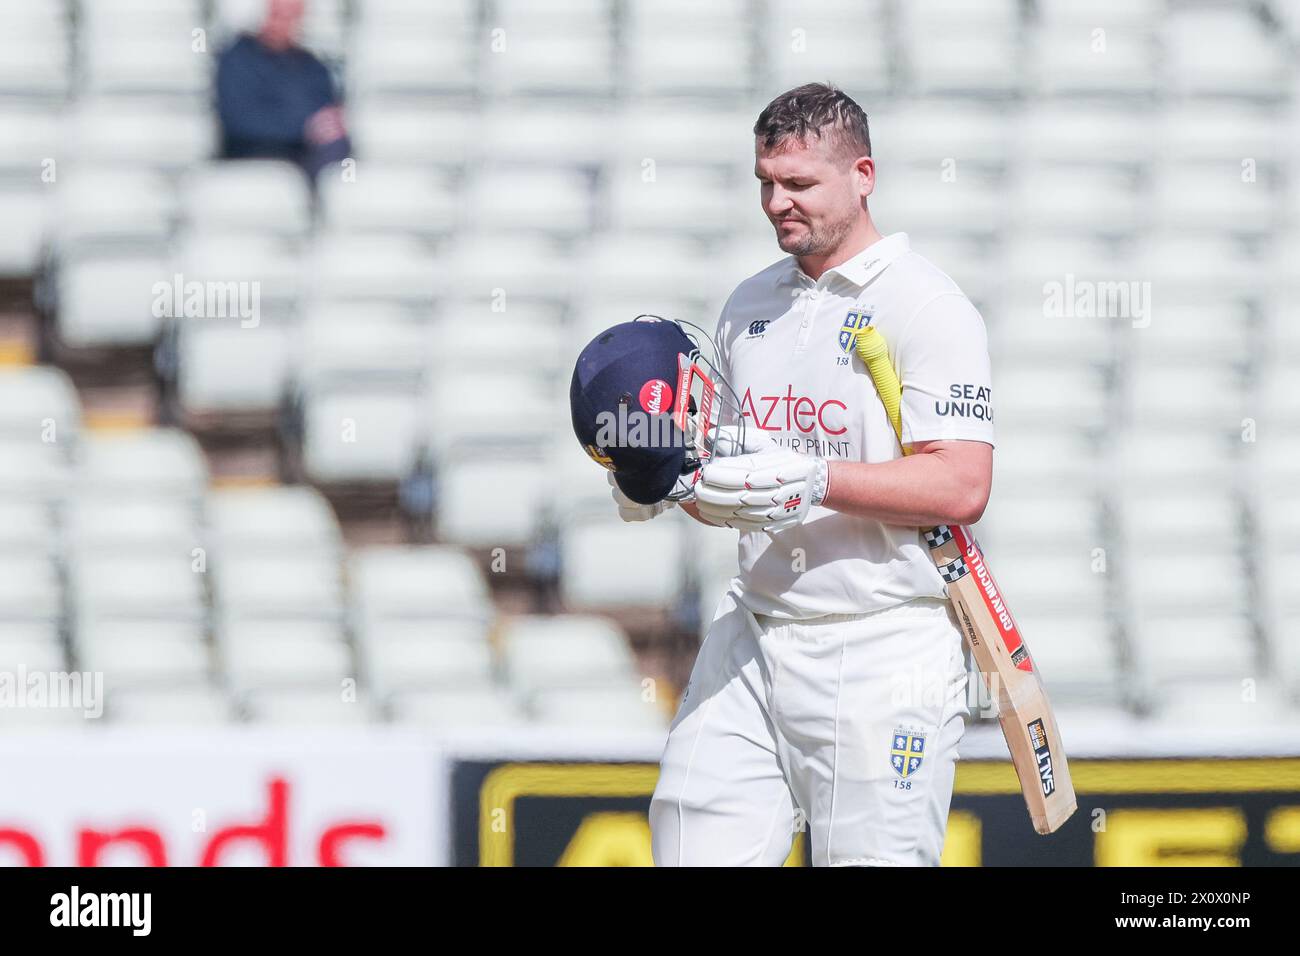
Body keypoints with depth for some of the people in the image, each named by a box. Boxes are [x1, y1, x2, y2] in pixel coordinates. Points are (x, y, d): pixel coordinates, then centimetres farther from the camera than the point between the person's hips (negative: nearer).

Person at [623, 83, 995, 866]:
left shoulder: (928, 307, -6)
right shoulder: (750, 305, 16)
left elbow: (961, 489, -16)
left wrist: (817, 480, -26)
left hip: (885, 648, -6)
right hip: (754, 636, 6)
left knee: (870, 858, -7)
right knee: (693, 846, -2)